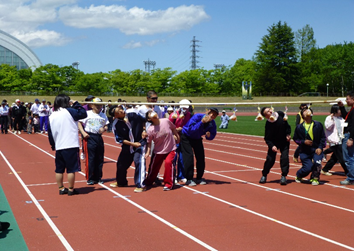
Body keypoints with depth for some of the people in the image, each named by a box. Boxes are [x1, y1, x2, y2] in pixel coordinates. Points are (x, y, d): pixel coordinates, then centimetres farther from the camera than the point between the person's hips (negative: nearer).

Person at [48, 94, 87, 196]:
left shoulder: (52, 116, 7)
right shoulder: (69, 111, -9)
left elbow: (50, 133, 12)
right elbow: (83, 114, -3)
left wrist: (53, 145, 22)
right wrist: (76, 104, 9)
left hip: (58, 147, 6)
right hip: (71, 146, -6)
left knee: (59, 169, 14)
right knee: (71, 169, 2)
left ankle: (61, 188, 21)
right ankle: (71, 189, 7)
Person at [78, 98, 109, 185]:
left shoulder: (103, 115, 10)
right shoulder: (87, 114, -2)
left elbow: (106, 126, 16)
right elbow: (79, 123, -1)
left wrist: (104, 129, -7)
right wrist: (83, 133, -13)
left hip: (99, 137, 5)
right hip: (90, 137, -5)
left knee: (100, 158, 8)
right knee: (90, 158, -3)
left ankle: (98, 177, 19)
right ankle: (90, 179, 5)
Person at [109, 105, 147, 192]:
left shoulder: (133, 116, -11)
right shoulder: (116, 125, -14)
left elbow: (144, 120, 9)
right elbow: (119, 139, -12)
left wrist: (144, 130, -4)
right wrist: (133, 144, -19)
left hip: (140, 143, -2)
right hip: (127, 146, 2)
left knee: (139, 162, -19)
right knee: (121, 164, 12)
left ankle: (141, 185, -13)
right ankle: (121, 182, 39)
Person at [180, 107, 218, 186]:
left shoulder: (212, 124, -15)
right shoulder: (197, 117, -30)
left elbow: (212, 136, -7)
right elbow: (191, 129, -39)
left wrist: (209, 135, -30)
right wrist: (202, 122, -43)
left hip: (197, 139, 5)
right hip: (186, 137, -5)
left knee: (201, 157, -1)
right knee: (189, 157, -15)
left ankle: (199, 178, 15)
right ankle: (189, 179, -8)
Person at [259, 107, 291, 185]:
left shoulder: (281, 115, -14)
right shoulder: (268, 124, -24)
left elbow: (287, 126, 4)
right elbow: (267, 138, -18)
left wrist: (288, 134, -6)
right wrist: (272, 146, -32)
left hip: (284, 141, 3)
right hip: (273, 143, -2)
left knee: (284, 157, -11)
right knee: (270, 159, -5)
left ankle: (283, 176, -2)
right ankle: (264, 175, 15)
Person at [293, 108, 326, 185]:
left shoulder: (318, 125, 4)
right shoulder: (299, 127, 2)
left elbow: (323, 137, 6)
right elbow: (295, 139, 9)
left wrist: (320, 147, -5)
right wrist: (303, 142, -9)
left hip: (317, 150, 0)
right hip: (305, 151, 0)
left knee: (317, 162, -26)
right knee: (307, 168, -11)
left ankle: (315, 178, 4)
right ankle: (298, 176, 25)